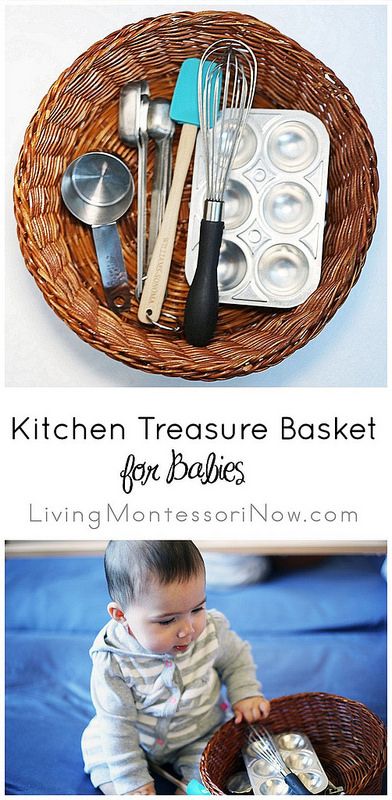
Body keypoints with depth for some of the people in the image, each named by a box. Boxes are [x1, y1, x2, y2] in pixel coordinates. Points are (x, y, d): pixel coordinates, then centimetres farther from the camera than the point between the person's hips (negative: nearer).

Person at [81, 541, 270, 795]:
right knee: (96, 745, -10)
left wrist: (246, 694, -14)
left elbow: (236, 659, 0)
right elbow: (118, 725, -20)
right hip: (136, 741, 1)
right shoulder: (113, 662, -32)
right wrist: (133, 781, -16)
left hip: (200, 737, 0)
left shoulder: (212, 630, -25)